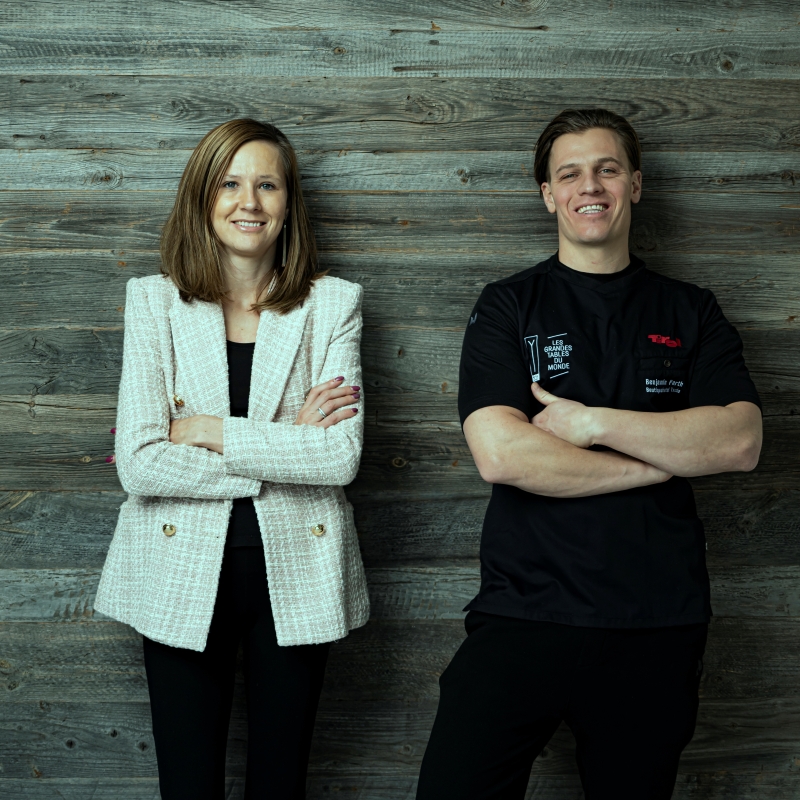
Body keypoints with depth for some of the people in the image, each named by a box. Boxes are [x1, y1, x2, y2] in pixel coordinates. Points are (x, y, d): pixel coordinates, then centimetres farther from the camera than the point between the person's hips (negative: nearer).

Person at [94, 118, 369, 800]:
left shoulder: (332, 303, 1)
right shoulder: (154, 301, 0)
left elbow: (340, 456, -11)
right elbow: (139, 463, -11)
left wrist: (209, 431, -14)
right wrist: (283, 449, -12)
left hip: (295, 578, 0)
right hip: (182, 578, 0)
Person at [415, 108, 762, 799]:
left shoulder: (690, 313, 10)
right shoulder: (507, 308, 4)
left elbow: (740, 442, -5)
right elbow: (499, 452, -12)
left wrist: (593, 422, -13)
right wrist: (665, 456, -8)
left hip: (659, 621, 2)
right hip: (525, 612, -1)